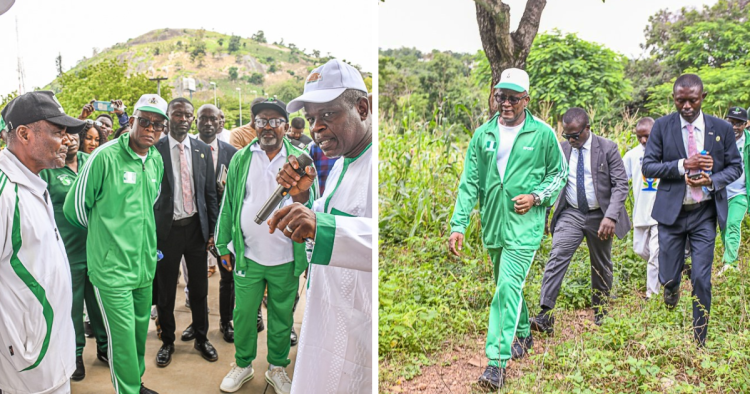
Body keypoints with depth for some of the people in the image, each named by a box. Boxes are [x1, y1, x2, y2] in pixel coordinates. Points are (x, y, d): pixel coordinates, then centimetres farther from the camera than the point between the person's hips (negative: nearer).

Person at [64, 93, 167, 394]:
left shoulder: (156, 160, 6)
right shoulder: (104, 157, -13)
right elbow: (75, 207, -4)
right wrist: (105, 228, 8)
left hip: (145, 263, 6)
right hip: (113, 266, -6)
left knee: (140, 329, 17)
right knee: (123, 335, 0)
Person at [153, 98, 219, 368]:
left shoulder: (203, 150, 4)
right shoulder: (154, 150, -6)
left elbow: (210, 193, 7)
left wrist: (213, 230, 3)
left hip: (197, 227, 3)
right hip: (166, 229, -2)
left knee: (199, 288, 14)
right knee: (165, 290, 10)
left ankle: (201, 338, 31)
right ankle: (167, 342, 29)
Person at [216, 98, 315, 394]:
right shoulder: (240, 158, 3)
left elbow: (313, 208, -3)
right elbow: (228, 203, 7)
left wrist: (302, 199, -26)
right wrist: (223, 244, 5)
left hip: (286, 259, 0)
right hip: (248, 256, 1)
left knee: (282, 316, 13)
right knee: (243, 314, 11)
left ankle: (277, 368, 33)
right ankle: (243, 365, 34)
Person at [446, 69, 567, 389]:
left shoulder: (542, 134, -3)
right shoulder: (483, 134, 3)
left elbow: (559, 173, 8)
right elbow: (470, 182, 2)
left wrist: (537, 197, -11)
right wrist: (458, 225, -5)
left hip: (525, 225, -4)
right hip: (493, 225, 4)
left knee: (508, 287, -12)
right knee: (507, 286, 18)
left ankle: (497, 361, -7)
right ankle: (523, 335, 41)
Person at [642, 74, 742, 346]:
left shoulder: (721, 128, 1)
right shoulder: (662, 126, -3)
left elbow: (735, 166, 7)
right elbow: (648, 167, -5)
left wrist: (712, 180, -13)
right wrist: (683, 165, -20)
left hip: (705, 213, 0)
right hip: (671, 211, 0)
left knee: (701, 279, 0)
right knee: (667, 278, 6)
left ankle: (699, 342, 18)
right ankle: (673, 288, 46)